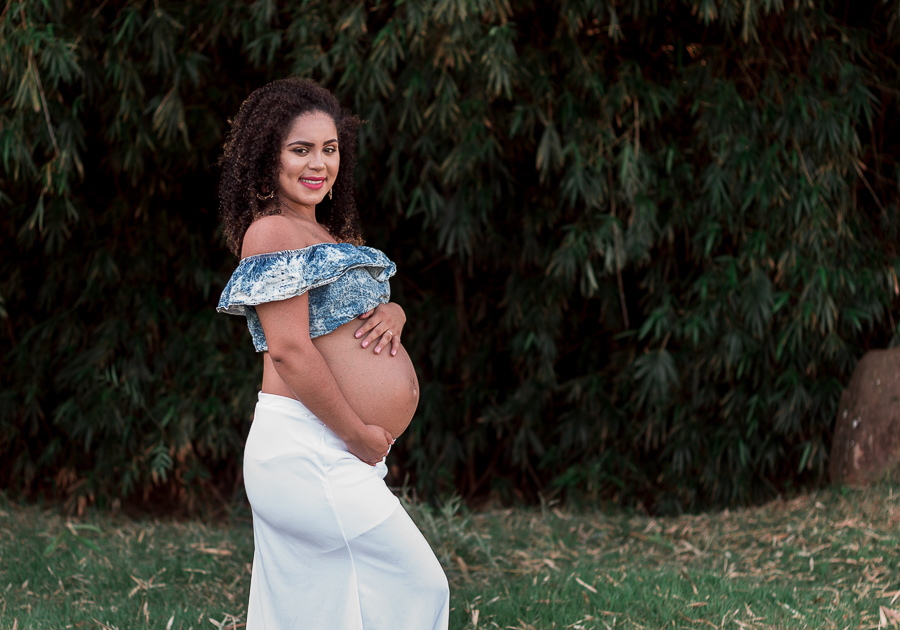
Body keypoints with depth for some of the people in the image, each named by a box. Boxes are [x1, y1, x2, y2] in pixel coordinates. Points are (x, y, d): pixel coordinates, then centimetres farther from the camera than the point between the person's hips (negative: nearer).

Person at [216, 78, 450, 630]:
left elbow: (376, 301, 25)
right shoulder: (273, 232, -12)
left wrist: (391, 315, -1)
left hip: (337, 457, 9)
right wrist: (361, 436, -14)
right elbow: (288, 350, -19)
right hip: (309, 453, -9)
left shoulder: (325, 233, 18)